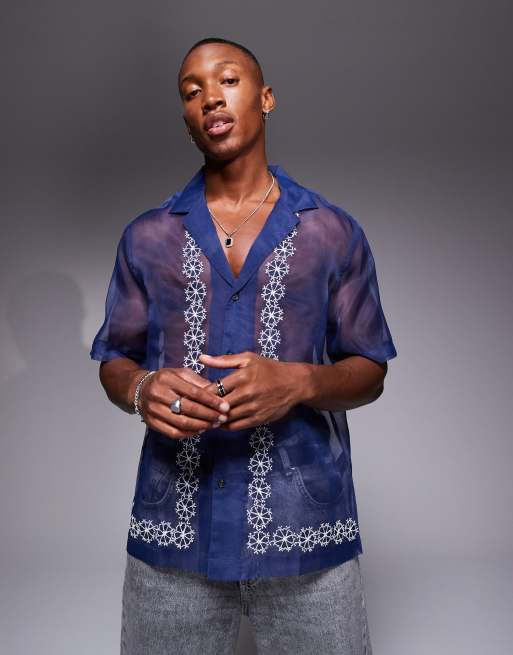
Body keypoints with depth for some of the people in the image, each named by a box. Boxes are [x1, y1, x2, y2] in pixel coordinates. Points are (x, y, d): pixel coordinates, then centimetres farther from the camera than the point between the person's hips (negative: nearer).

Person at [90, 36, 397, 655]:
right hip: (173, 528, 2)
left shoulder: (334, 233, 3)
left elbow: (369, 371, 4)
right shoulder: (147, 237, 7)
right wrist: (141, 390, -13)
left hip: (304, 528, -1)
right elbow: (114, 363, 11)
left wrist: (298, 382, -17)